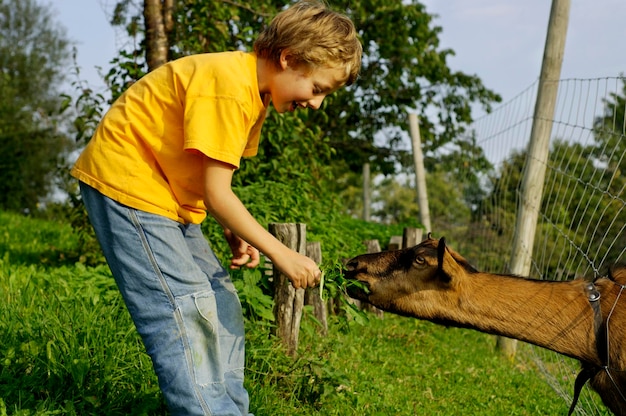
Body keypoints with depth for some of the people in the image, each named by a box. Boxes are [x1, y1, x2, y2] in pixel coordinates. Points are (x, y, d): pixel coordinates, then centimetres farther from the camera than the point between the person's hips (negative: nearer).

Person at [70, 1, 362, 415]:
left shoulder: (256, 93, 6)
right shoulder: (229, 85, -25)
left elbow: (215, 180, 8)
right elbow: (216, 194, -25)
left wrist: (235, 234, -6)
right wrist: (281, 253, -19)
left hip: (169, 196, 10)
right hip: (125, 178, -10)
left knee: (219, 300, 8)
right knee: (183, 310, -16)